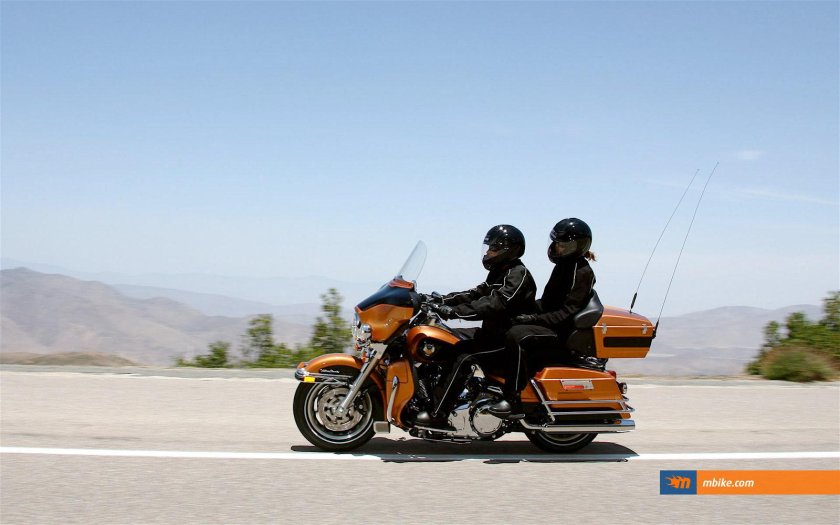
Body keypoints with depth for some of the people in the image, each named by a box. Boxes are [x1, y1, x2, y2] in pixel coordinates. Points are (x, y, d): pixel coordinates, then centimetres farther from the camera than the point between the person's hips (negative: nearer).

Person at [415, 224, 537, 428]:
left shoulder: (518, 274, -16)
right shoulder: (499, 272, 17)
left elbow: (494, 305, -28)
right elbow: (476, 294, 15)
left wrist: (454, 311, -34)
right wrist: (442, 300, 2)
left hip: (509, 338, -11)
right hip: (494, 332, 11)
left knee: (465, 356, -28)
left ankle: (437, 413, -30)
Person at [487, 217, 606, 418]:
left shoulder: (582, 272, -12)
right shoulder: (563, 265, 17)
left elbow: (568, 312, -20)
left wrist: (535, 318, -25)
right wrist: (526, 309, 11)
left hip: (562, 330, -10)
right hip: (548, 322, 10)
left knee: (516, 336, -31)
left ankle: (513, 401, -34)